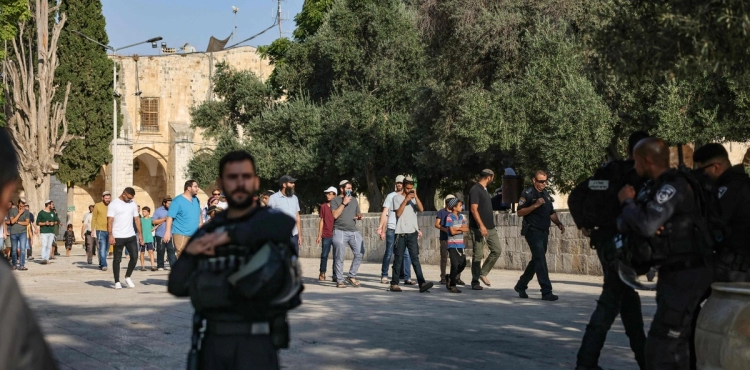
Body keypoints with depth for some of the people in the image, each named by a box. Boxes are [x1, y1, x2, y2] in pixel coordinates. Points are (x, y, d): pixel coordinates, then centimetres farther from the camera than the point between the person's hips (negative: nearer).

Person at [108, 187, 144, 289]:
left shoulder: (133, 204, 9)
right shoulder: (113, 204, -5)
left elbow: (137, 219, 13)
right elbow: (110, 221, -10)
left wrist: (140, 233, 7)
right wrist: (110, 235, -18)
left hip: (131, 236, 4)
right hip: (118, 237, -4)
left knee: (134, 257, 0)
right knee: (117, 259, 2)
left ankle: (128, 277, 20)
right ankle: (117, 282, 10)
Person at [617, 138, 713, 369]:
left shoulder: (673, 187, -18)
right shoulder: (653, 187, 12)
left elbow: (646, 226, -28)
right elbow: (624, 224, 9)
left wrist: (627, 202, -11)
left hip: (686, 275, -10)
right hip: (675, 273, 10)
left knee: (661, 346, -12)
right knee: (676, 343, 18)